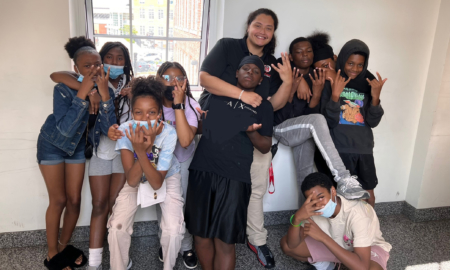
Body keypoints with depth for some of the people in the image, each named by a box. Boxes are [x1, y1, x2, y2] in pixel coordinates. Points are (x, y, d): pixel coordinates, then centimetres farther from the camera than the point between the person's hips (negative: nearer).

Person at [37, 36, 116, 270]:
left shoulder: (106, 90, -16)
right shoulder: (64, 89, -28)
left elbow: (108, 129, -26)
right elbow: (66, 129, -37)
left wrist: (104, 94, -37)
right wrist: (82, 92, -41)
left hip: (77, 146, 4)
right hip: (53, 145, -4)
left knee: (74, 199, 7)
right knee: (59, 200, 0)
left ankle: (64, 246, 29)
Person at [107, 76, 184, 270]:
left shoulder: (168, 133, -32)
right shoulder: (125, 130, -29)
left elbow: (157, 183, -32)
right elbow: (132, 181, -29)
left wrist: (141, 151, -46)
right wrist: (140, 148, -45)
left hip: (167, 178, -1)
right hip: (136, 179, 1)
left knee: (173, 229, -15)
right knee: (117, 227, -10)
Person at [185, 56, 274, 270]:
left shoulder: (263, 106, 11)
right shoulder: (217, 94, 14)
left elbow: (265, 147, 8)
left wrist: (252, 132, -12)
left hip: (235, 176, -2)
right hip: (202, 170, 2)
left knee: (224, 239, 0)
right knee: (201, 232, 9)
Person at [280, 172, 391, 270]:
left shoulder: (358, 213, -39)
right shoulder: (313, 209, -22)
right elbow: (292, 244, -19)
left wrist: (323, 237, -47)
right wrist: (297, 218, -40)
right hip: (336, 244, 5)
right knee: (285, 244, -10)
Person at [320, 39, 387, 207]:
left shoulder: (368, 85, 8)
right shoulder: (331, 83, -4)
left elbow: (373, 122, 3)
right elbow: (330, 121, -10)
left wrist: (375, 97, -11)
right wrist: (335, 95, -23)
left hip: (364, 149, 4)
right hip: (339, 149, -4)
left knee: (369, 194, 12)